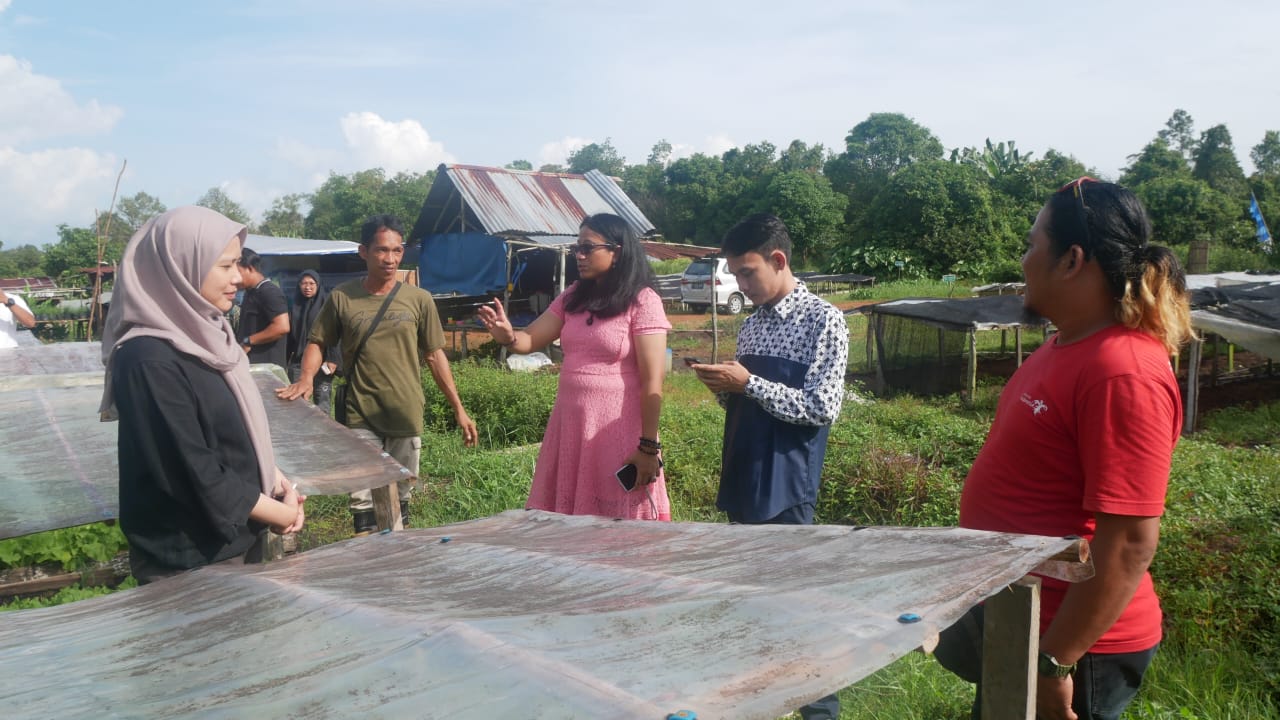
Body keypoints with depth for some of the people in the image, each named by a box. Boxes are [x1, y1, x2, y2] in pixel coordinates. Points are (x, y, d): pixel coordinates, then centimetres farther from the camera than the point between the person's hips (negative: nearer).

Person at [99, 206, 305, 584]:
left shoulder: (201, 334, 4)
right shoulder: (150, 361, -23)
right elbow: (195, 473, -23)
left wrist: (278, 482, 0)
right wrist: (281, 513, -13)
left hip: (232, 540, 8)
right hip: (188, 561, -8)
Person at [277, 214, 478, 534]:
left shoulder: (419, 299, 0)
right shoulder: (342, 297, -1)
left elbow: (434, 355, 4)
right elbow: (318, 342, 8)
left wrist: (458, 409, 3)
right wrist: (306, 378, -12)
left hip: (406, 415, 1)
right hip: (360, 416, -1)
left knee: (399, 496, 13)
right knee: (363, 500, 0)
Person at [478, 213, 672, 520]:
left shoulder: (642, 302, -10)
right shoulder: (573, 297, 9)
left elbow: (653, 381, -13)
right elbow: (531, 339, 6)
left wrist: (648, 447, -17)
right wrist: (507, 336, -17)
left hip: (617, 430, -6)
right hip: (570, 426, 6)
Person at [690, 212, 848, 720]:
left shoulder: (823, 321, -10)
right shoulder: (752, 324, 11)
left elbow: (823, 409, -17)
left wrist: (748, 383, -18)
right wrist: (723, 386, -3)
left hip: (786, 486, -7)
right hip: (742, 479, 7)